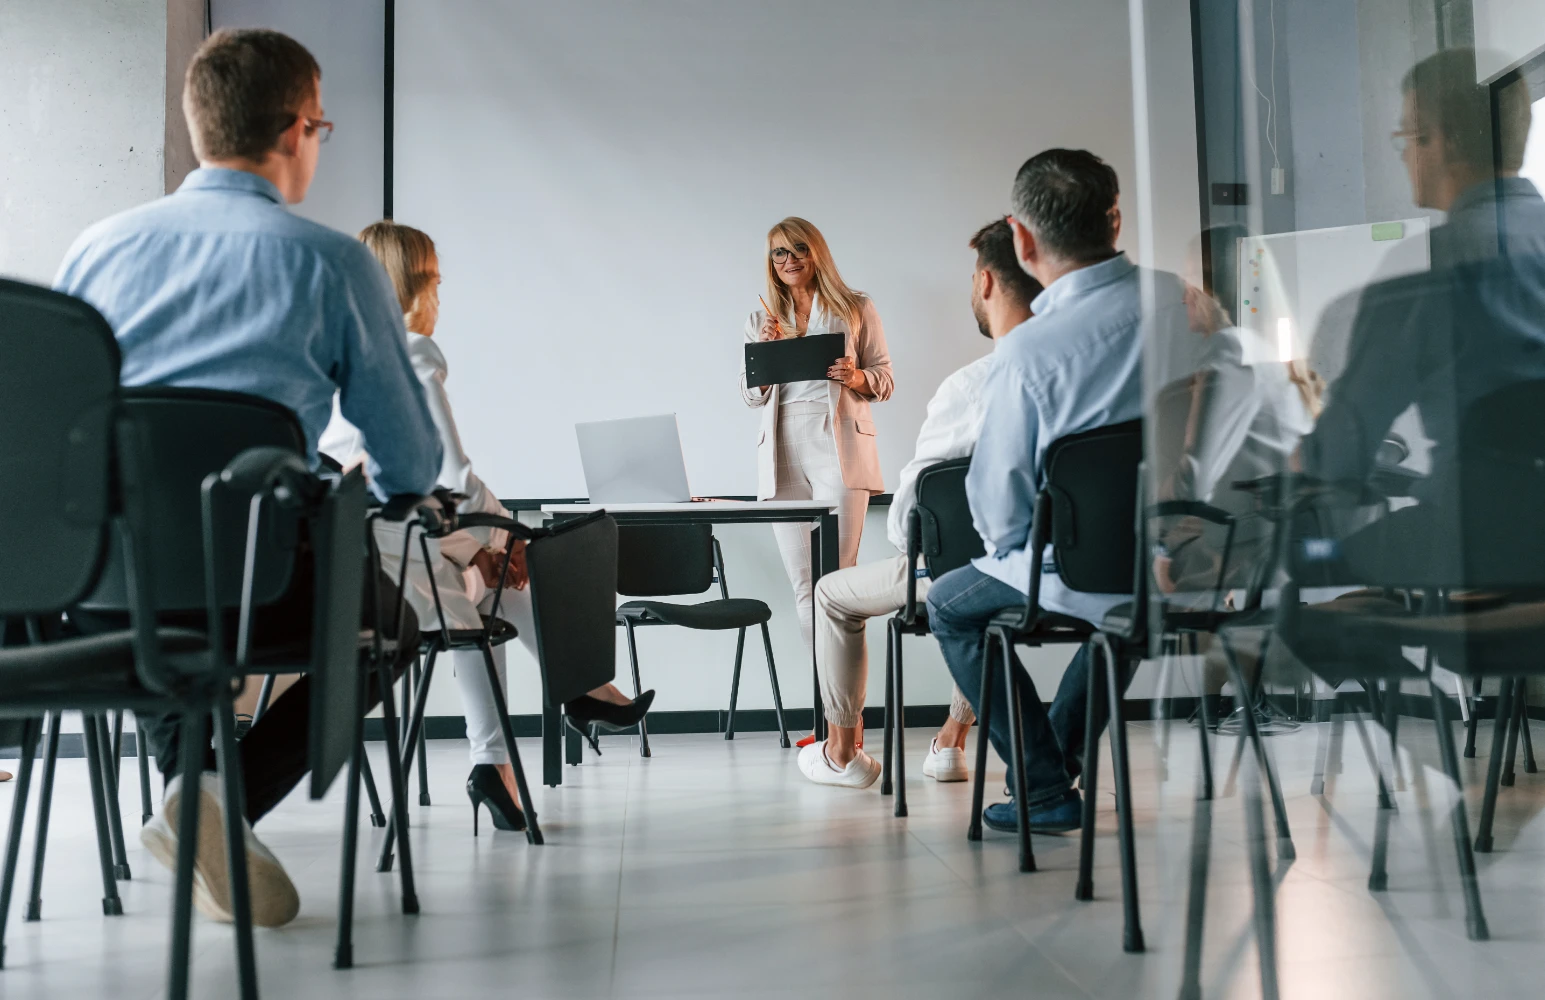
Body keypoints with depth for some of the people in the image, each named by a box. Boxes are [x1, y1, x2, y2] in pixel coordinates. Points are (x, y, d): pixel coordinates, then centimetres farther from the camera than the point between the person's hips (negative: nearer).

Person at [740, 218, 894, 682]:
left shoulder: (856, 309, 10)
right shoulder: (761, 321, 18)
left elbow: (885, 379, 9)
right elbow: (751, 394, 15)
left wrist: (857, 377, -13)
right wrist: (767, 348, -1)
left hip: (838, 447, -4)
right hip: (782, 452, 4)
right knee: (803, 583, 2)